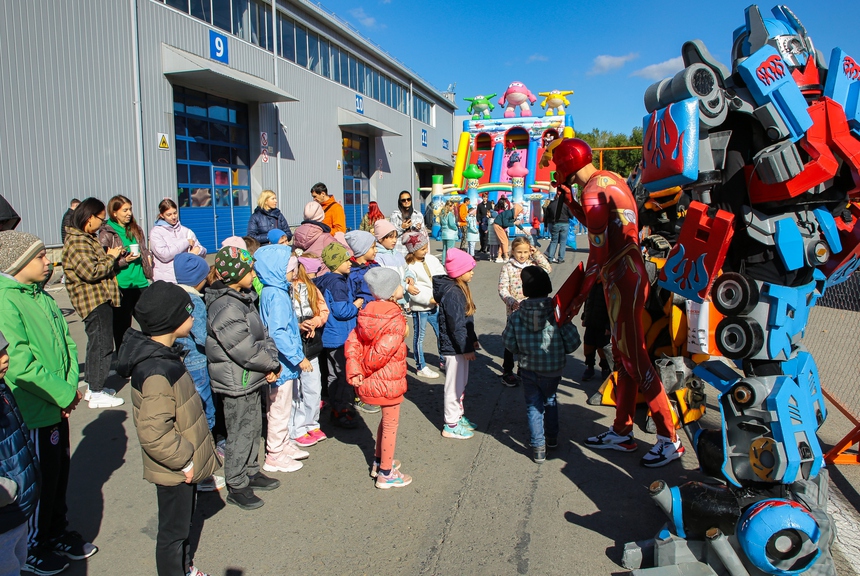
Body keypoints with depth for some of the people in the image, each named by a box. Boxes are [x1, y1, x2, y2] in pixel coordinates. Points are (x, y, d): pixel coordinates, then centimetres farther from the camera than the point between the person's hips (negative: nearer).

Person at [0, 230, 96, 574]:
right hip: (32, 412, -8)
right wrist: (64, 394, -16)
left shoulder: (40, 295, 6)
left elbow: (66, 341, 9)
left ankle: (58, 533, 41)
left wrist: (71, 386, -4)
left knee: (59, 472, 21)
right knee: (40, 480, 8)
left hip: (58, 404, 8)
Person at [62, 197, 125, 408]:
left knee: (97, 343, 17)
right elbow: (91, 271, -24)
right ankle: (96, 393, -2)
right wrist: (112, 257, -12)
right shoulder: (77, 241, -16)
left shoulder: (88, 239, 17)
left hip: (101, 298, 11)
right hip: (94, 299, -11)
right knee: (102, 345, -7)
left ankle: (93, 386, 27)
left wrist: (114, 257, 7)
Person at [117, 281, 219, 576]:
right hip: (175, 471, -10)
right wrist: (184, 461, -21)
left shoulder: (163, 354, 1)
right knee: (173, 530, 11)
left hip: (184, 463, 10)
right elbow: (153, 433, -33)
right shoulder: (157, 372, -32)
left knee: (183, 521, 28)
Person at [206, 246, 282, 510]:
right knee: (240, 434, 4)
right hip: (236, 382, -9)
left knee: (254, 428, 21)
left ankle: (251, 472, 38)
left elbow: (262, 334, 8)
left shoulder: (243, 297, 6)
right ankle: (236, 486, 19)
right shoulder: (225, 308, -26)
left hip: (252, 379, 9)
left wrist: (271, 361, -6)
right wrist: (273, 366, -12)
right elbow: (245, 350, -26)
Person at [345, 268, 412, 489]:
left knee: (386, 420, 26)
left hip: (372, 380, 8)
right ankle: (386, 474, 21)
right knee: (391, 424, 9)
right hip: (389, 380, -8)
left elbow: (352, 342, -4)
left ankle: (379, 462, 40)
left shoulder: (367, 312, 1)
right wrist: (365, 370, -11)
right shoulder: (396, 320, -21)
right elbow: (382, 352, -27)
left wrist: (355, 371, -8)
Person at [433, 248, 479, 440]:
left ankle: (458, 416, 37)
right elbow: (456, 325, -24)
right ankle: (451, 426, 15)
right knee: (454, 386, 2)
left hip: (461, 344, 10)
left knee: (461, 383, 21)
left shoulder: (460, 288, 7)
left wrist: (473, 339, 20)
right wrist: (466, 348, -20)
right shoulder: (452, 293, -24)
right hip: (454, 347, -10)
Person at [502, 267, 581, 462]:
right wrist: (560, 351, 9)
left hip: (528, 369, 0)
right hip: (552, 370, 1)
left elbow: (509, 343, -6)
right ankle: (552, 438, 38)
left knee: (533, 405, 14)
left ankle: (538, 446, 14)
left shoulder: (516, 316, -13)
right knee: (550, 400, 25)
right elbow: (572, 342, -12)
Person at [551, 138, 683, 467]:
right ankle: (622, 432, 24)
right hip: (628, 275, 10)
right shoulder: (609, 179, 14)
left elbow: (599, 248, -19)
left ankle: (669, 439, 4)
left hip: (622, 278, -10)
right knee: (622, 356, 14)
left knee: (634, 358, -4)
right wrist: (569, 199, 19)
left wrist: (582, 293, -14)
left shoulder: (593, 189, -15)